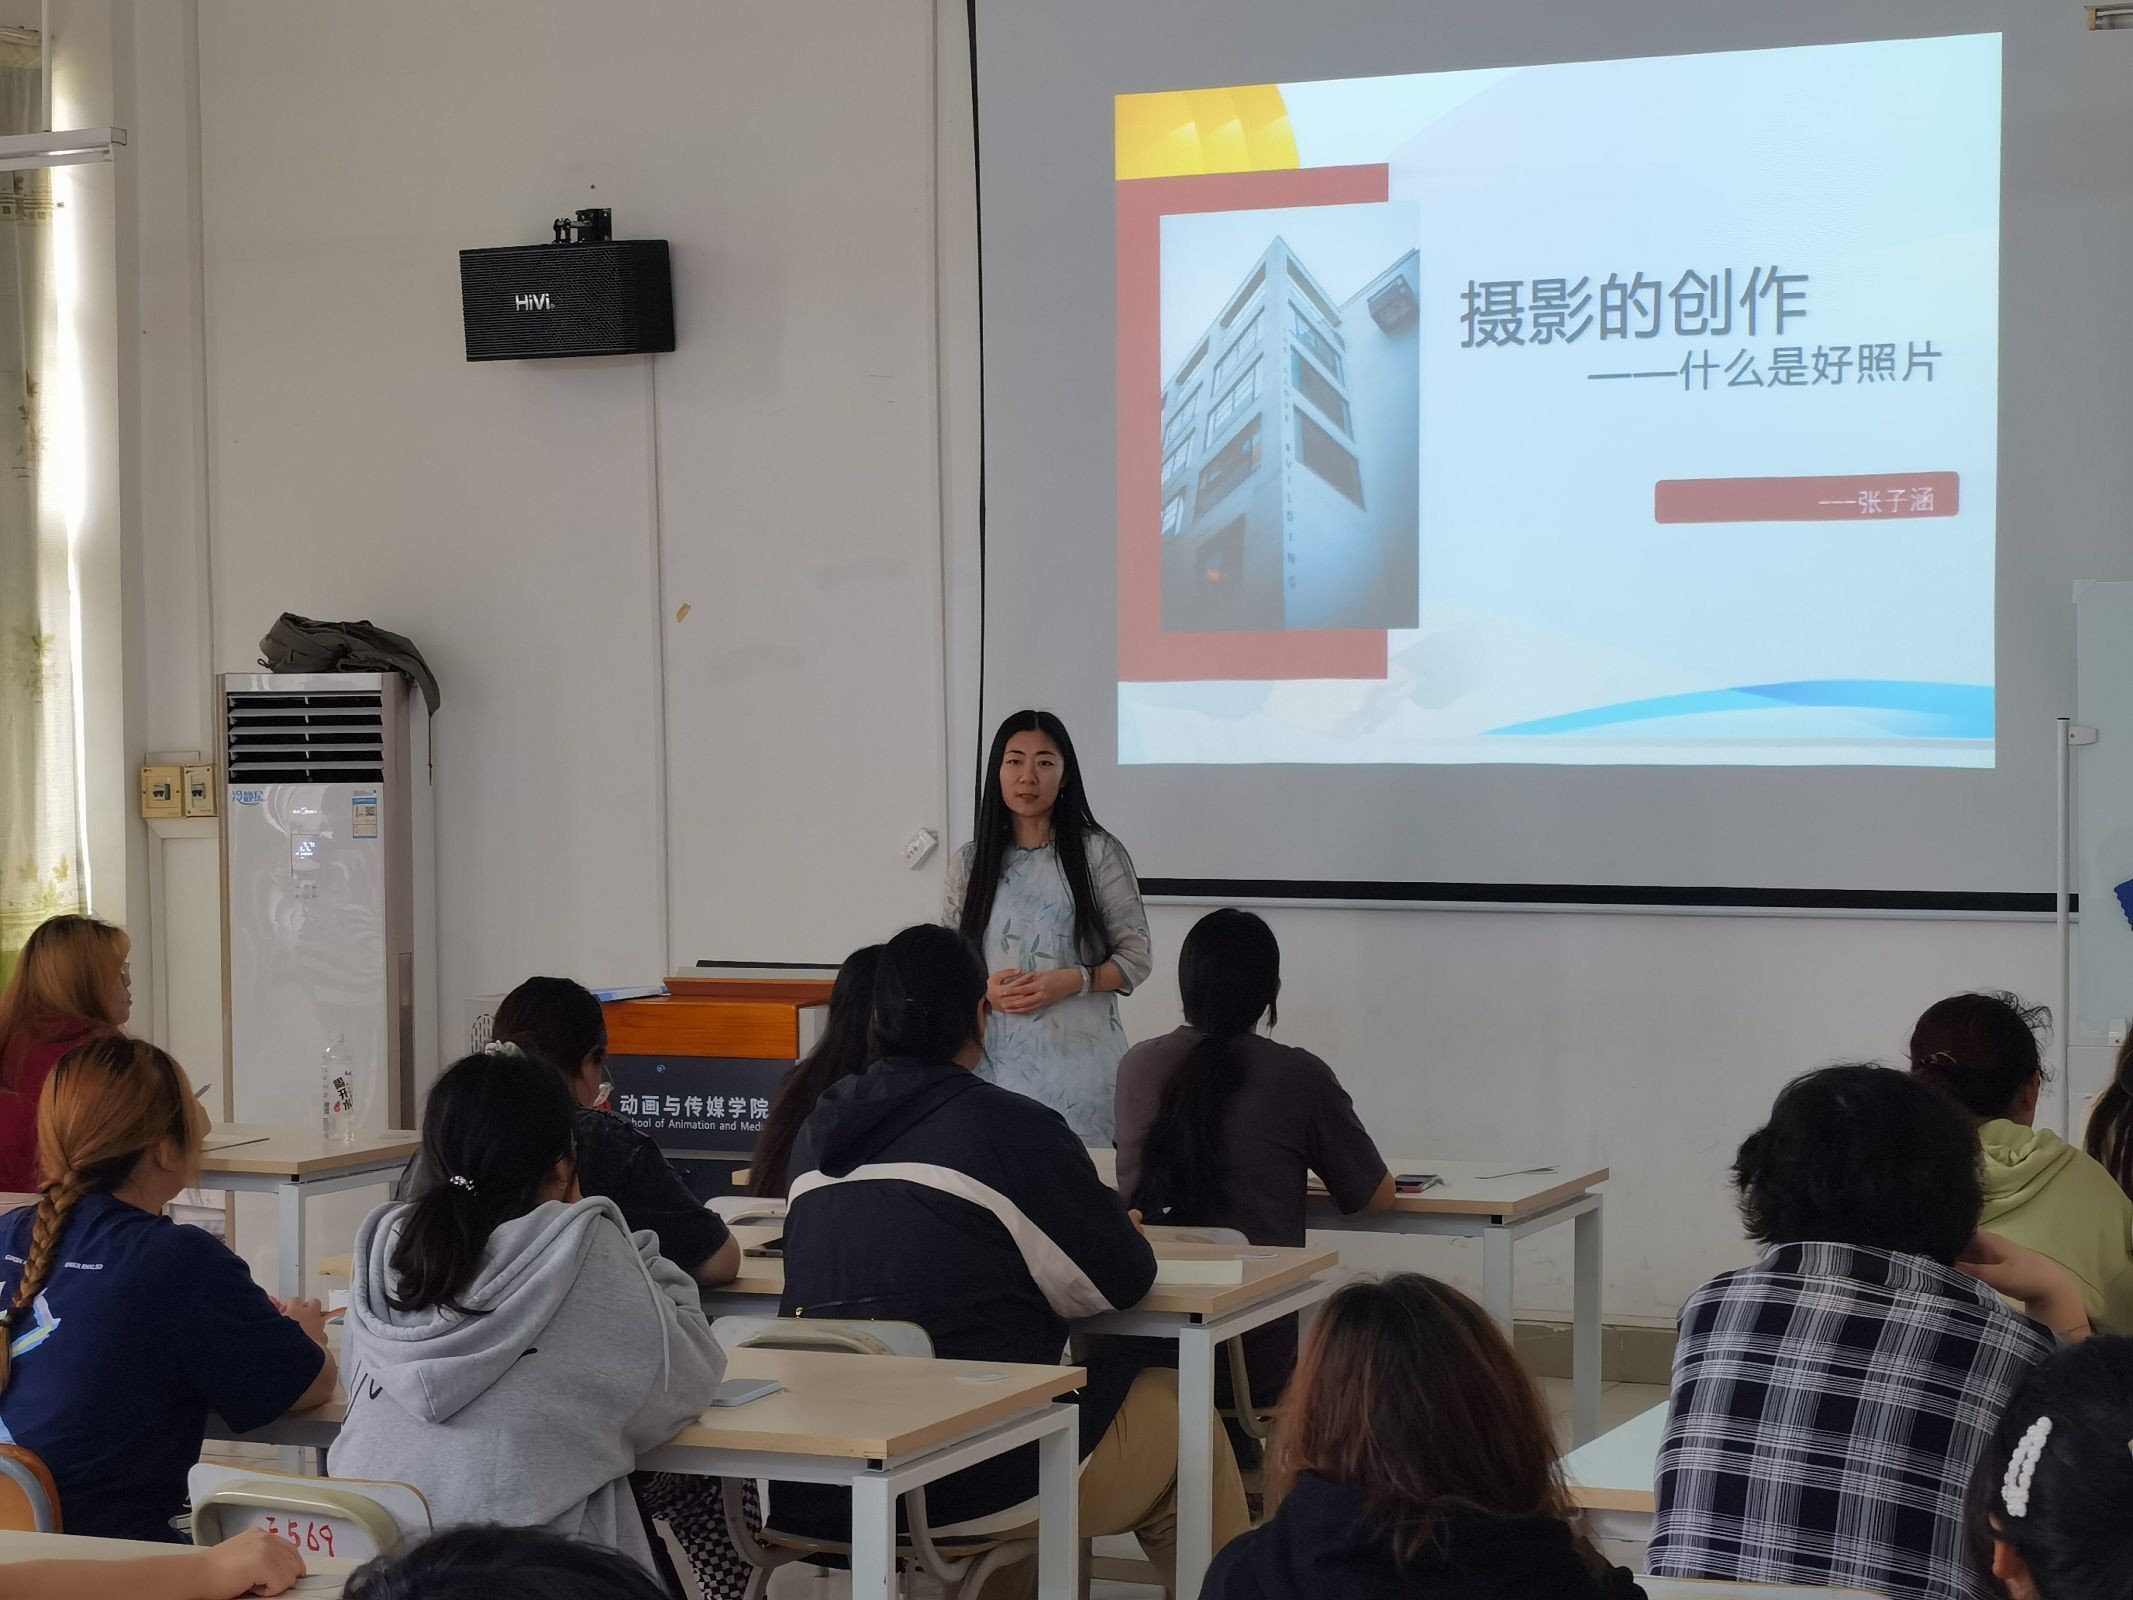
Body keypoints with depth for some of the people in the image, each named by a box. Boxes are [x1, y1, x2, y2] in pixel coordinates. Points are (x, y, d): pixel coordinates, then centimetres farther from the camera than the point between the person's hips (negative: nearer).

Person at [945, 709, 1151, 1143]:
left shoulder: (1099, 854, 1)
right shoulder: (970, 862, 10)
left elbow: (1134, 957, 2)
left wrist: (1072, 981, -14)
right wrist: (984, 989, -7)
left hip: (1079, 1056, -2)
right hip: (997, 1056, 2)